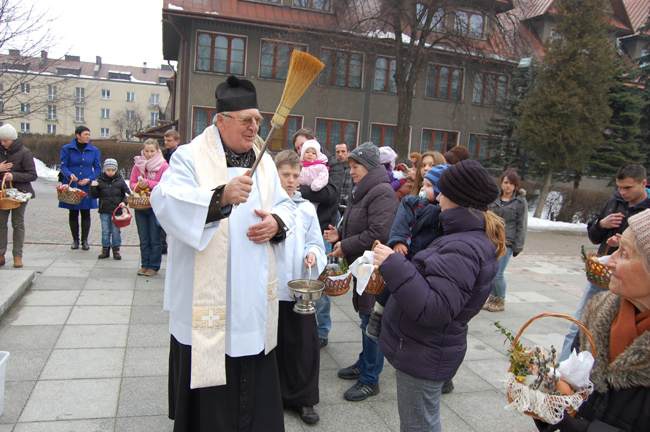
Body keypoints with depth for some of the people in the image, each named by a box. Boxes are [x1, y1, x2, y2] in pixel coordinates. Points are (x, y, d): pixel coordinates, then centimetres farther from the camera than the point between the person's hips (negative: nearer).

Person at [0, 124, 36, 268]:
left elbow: (32, 175, -11)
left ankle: (17, 256, 9)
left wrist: (14, 176, -25)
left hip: (20, 192, -4)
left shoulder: (24, 153, -9)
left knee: (18, 223, 4)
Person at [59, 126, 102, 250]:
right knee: (73, 213, 7)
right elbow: (63, 166, -1)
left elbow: (98, 168, 6)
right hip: (71, 185, -1)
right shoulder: (67, 149, -1)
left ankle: (85, 240, 13)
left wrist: (89, 179, -9)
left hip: (87, 186, 1)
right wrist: (70, 174, -21)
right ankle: (75, 240, 18)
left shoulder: (94, 150, 3)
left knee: (85, 213, 4)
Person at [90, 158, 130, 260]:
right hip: (104, 211, 1)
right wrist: (93, 187, -12)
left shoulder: (120, 181, -2)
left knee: (116, 231, 5)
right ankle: (105, 250, 17)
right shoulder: (100, 181, 0)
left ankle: (116, 250, 14)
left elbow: (127, 193, 4)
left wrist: (124, 202, -11)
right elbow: (94, 195, 5)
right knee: (105, 231, 8)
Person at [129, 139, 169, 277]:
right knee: (143, 239, 12)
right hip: (140, 205, 4)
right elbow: (132, 183, 9)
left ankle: (154, 266, 11)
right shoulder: (138, 164, 6)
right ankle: (144, 265, 22)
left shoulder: (163, 165, -6)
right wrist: (138, 186, -12)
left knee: (155, 239, 2)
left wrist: (148, 183, -17)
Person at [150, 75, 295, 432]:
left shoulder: (263, 161, 10)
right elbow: (165, 202, -23)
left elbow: (285, 205, 15)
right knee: (209, 382, 6)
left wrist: (277, 223, -7)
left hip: (253, 295, 5)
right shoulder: (190, 157, -8)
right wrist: (220, 196, -37)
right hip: (206, 298, -5)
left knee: (254, 375, 15)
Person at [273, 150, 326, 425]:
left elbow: (315, 243, 9)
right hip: (269, 285, -2)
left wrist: (313, 254, -11)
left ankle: (303, 399, 24)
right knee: (272, 342, 11)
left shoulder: (307, 208, 7)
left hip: (300, 286, 2)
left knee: (304, 343, 6)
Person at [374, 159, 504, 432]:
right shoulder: (471, 238, 6)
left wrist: (393, 265, -32)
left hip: (424, 355, -10)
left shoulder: (464, 249, -28)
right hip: (424, 349, 10)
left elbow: (434, 308, -34)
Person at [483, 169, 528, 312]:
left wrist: (518, 246, -6)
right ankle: (492, 297, 25)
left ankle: (500, 301, 14)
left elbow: (521, 225, -1)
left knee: (498, 273, -7)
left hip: (507, 243, -4)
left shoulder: (521, 201, 1)